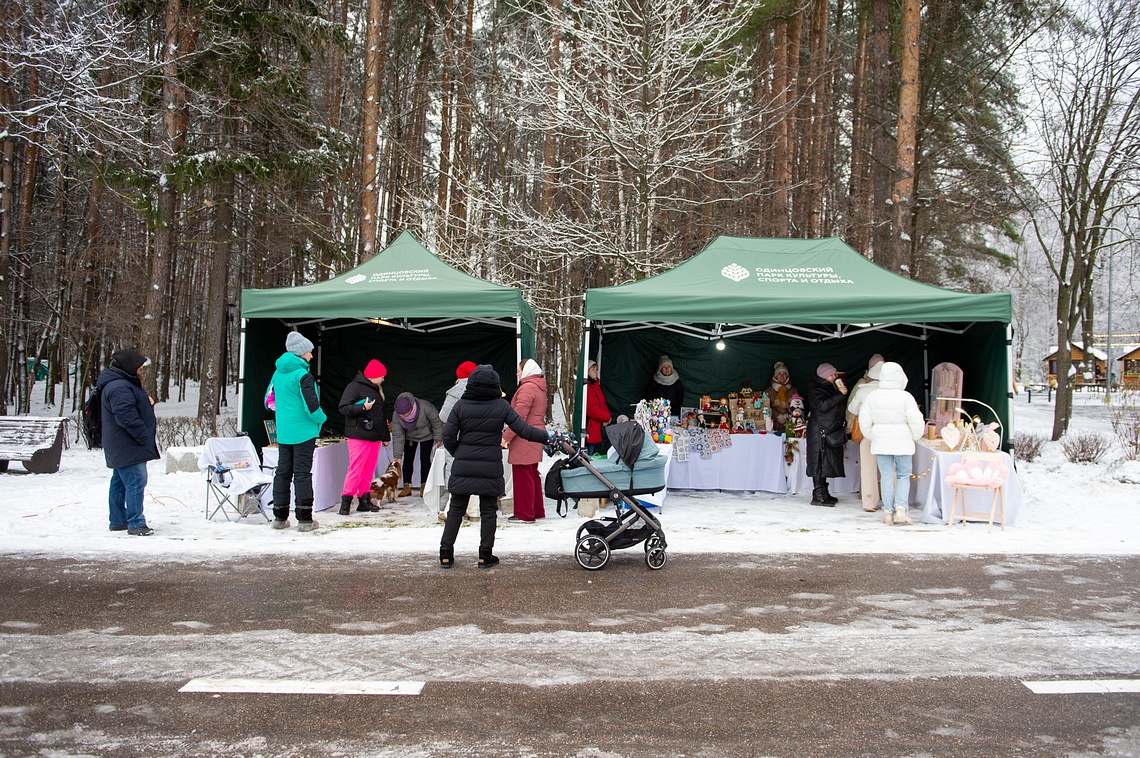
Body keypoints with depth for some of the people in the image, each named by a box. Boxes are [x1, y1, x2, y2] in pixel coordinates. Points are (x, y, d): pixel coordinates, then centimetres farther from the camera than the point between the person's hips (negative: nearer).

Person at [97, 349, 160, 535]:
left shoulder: (124, 384, 18)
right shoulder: (119, 387, -19)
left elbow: (136, 408, 28)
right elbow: (127, 417, -26)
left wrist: (148, 403, 6)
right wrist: (145, 436, -20)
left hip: (120, 448, 12)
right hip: (128, 448, -12)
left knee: (120, 483, 17)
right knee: (136, 482, -11)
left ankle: (118, 520, 26)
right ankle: (136, 523, -10)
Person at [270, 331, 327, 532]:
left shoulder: (278, 373, 9)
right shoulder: (303, 375, -15)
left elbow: (270, 400, 17)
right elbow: (311, 405, -18)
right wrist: (321, 419, -1)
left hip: (283, 432, 7)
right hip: (303, 432, -7)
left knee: (282, 471, 12)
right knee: (302, 473, -3)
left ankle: (280, 517, 18)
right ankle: (304, 519, -1)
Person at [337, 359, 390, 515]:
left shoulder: (377, 390, 21)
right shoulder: (354, 386, -6)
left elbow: (382, 415, 27)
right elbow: (344, 408, -14)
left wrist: (386, 436, 28)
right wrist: (363, 408, -21)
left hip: (374, 437, 8)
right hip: (358, 436, -8)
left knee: (369, 470, 8)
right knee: (356, 469, -11)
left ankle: (364, 500, 13)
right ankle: (346, 501, -6)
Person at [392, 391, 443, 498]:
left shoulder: (425, 407, -39)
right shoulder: (396, 415, -29)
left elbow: (437, 422, -22)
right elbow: (397, 435, -23)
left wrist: (438, 439, -15)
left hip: (426, 436, -2)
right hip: (409, 437, 2)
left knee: (425, 460, -5)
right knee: (408, 459, 0)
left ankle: (423, 487, 1)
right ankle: (407, 486, 7)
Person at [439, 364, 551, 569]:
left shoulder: (461, 406, -4)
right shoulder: (501, 406, -6)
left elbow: (448, 437, -3)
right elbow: (523, 430, -6)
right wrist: (547, 436, 5)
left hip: (463, 467, 1)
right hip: (490, 469, -1)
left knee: (455, 510, 11)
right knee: (488, 512, 11)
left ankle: (446, 554, 13)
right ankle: (485, 555, 14)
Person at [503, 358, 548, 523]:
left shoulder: (527, 388, -13)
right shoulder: (539, 387, 18)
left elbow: (519, 416, -20)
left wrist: (506, 436, -18)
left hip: (524, 439, -10)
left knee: (522, 476, -6)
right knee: (532, 475, 16)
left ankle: (525, 514, -3)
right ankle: (537, 511, 22)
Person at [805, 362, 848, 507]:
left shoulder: (830, 388, 20)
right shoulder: (816, 389, -9)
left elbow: (840, 408, 28)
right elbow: (822, 405, -25)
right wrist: (839, 394, -21)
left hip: (831, 432, 9)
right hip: (820, 432, -9)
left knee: (826, 463, 12)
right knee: (820, 463, -10)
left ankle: (823, 494, 18)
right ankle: (818, 496, -10)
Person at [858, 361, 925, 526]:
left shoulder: (872, 396, -1)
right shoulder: (905, 397, -10)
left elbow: (864, 420, 3)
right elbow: (916, 420, -11)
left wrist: (871, 437, 17)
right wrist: (914, 437, 7)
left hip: (881, 443, 2)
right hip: (902, 443, -2)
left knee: (886, 477, 7)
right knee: (903, 476, 10)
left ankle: (888, 513, 9)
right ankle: (901, 509, -2)